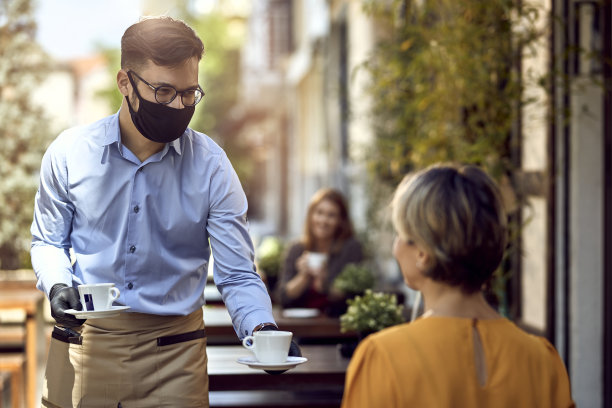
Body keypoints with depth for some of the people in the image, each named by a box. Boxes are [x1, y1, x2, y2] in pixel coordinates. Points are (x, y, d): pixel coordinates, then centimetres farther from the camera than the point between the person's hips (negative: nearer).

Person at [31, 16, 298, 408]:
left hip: (174, 352, -1)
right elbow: (48, 240, 11)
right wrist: (58, 285, -11)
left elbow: (237, 275, -7)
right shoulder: (70, 154, -4)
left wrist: (263, 329, -26)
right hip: (82, 345, 1)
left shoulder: (211, 166, -7)